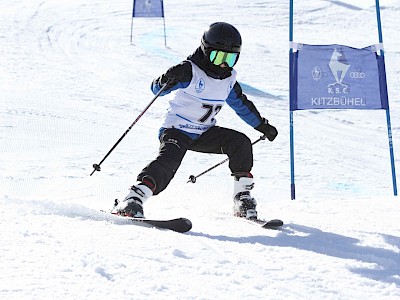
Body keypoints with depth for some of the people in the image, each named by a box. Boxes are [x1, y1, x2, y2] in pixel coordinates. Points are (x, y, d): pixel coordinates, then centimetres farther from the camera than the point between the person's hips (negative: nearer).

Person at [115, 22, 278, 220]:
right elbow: (157, 89, -21)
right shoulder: (190, 71, -15)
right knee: (168, 161, -31)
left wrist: (263, 126, 29)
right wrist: (167, 81, -45)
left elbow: (242, 105, 23)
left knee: (240, 142, -10)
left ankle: (242, 198, -2)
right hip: (177, 130, -6)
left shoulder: (229, 79, 6)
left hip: (204, 133, 6)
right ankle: (132, 201, -41)